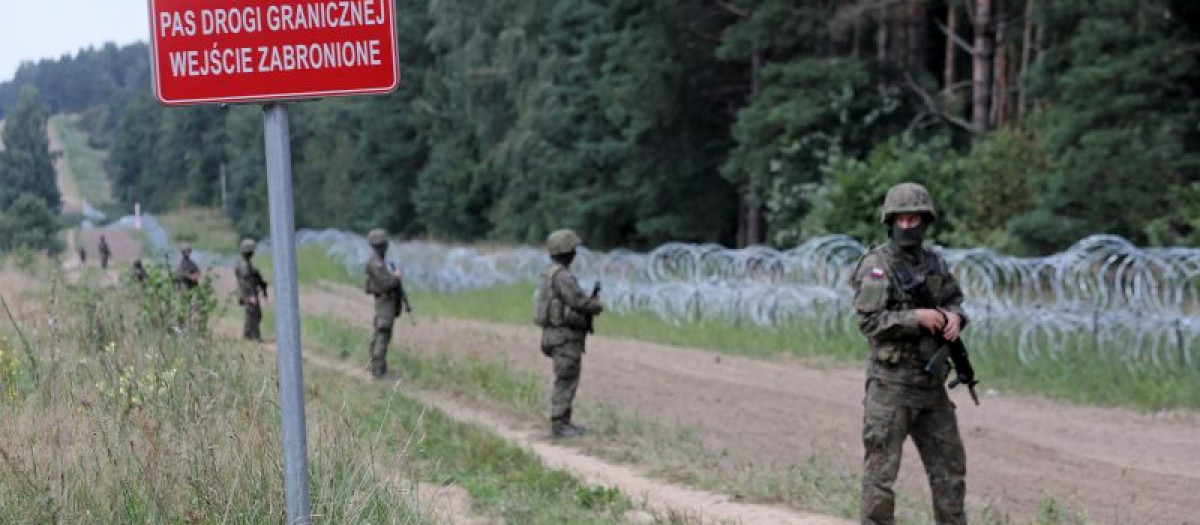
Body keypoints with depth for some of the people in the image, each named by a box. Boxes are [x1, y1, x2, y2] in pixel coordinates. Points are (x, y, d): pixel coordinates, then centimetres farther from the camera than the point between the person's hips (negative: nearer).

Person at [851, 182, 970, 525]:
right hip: (892, 384, -7)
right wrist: (917, 317, -23)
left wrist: (954, 316, -4)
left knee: (950, 467, 12)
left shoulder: (933, 262, 11)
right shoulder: (876, 265, -10)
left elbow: (954, 300, 19)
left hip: (932, 384, 7)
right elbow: (869, 321, -17)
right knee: (881, 471, -3)